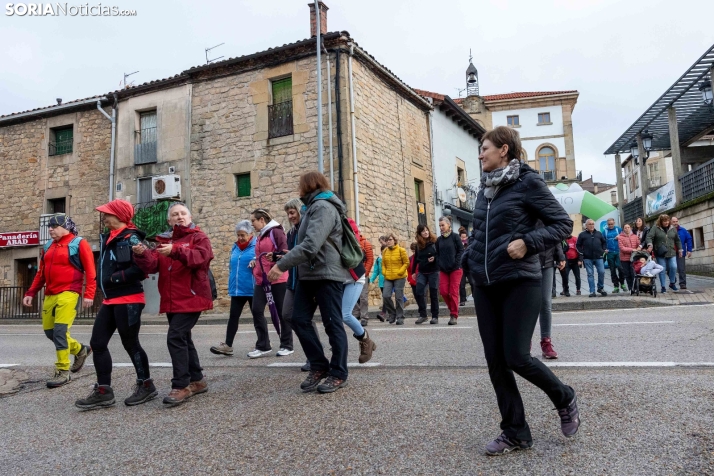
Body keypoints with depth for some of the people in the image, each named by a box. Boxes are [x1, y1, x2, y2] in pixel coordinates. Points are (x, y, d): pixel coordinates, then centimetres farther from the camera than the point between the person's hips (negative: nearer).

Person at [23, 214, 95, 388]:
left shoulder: (79, 243, -5)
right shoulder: (48, 246, 16)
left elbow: (90, 271, -10)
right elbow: (41, 273, 21)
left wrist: (89, 294, -18)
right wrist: (31, 293, 14)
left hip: (68, 293, -8)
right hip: (50, 295, 8)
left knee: (60, 330, -13)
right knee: (50, 331, 11)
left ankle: (63, 372, -4)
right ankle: (80, 350, 31)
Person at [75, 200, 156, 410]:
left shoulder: (131, 238, -12)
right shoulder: (107, 239, 14)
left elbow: (142, 268, -21)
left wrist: (115, 278, -17)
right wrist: (103, 281, 7)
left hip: (128, 300, -9)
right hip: (110, 300, 9)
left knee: (130, 344, 2)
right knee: (97, 343, 7)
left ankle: (146, 385, 19)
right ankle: (103, 391, 16)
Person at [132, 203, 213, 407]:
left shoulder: (199, 237, -1)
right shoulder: (163, 241, 14)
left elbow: (201, 256, -22)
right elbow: (152, 266, 0)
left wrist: (176, 251, -35)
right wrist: (142, 254, -21)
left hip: (191, 298, -7)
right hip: (171, 301, 7)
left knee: (175, 337, -16)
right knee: (183, 339, 14)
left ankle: (181, 386, -7)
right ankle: (197, 380, 27)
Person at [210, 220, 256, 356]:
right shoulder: (235, 247, 13)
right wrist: (231, 283, 17)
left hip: (253, 289, -6)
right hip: (237, 289, 6)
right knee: (233, 316, 5)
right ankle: (228, 345, 9)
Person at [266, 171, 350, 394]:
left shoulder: (323, 207, -13)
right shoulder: (313, 207, 22)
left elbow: (311, 245, -26)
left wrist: (282, 264, -23)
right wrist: (283, 259, 10)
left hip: (327, 274, -10)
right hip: (309, 274, 10)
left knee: (332, 323, -1)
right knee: (299, 320, 6)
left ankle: (338, 374, 10)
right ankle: (319, 366, 17)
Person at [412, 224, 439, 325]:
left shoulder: (435, 242, -5)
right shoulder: (418, 245, 8)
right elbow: (416, 258, 16)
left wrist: (435, 258, -20)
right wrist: (413, 271, 17)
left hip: (433, 272, -4)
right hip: (421, 272, 4)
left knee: (433, 294, 2)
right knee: (419, 293, -7)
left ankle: (435, 316, 11)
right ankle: (422, 315, 5)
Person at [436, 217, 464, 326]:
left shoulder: (455, 237, -2)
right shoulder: (439, 240, 10)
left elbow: (461, 251, -4)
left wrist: (456, 264, -12)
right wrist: (439, 264, 1)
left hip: (455, 269, -4)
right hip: (443, 270, 4)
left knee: (454, 292, -4)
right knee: (443, 291, -3)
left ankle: (454, 315, 3)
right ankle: (452, 308, 21)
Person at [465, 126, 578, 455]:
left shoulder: (527, 182, -6)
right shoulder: (485, 188, 13)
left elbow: (563, 224, -6)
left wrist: (527, 242, -19)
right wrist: (471, 256, 8)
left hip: (520, 282, -6)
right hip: (484, 286, 7)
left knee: (516, 357, -6)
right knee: (495, 362, 6)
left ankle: (565, 399, 25)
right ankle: (515, 432, 20)